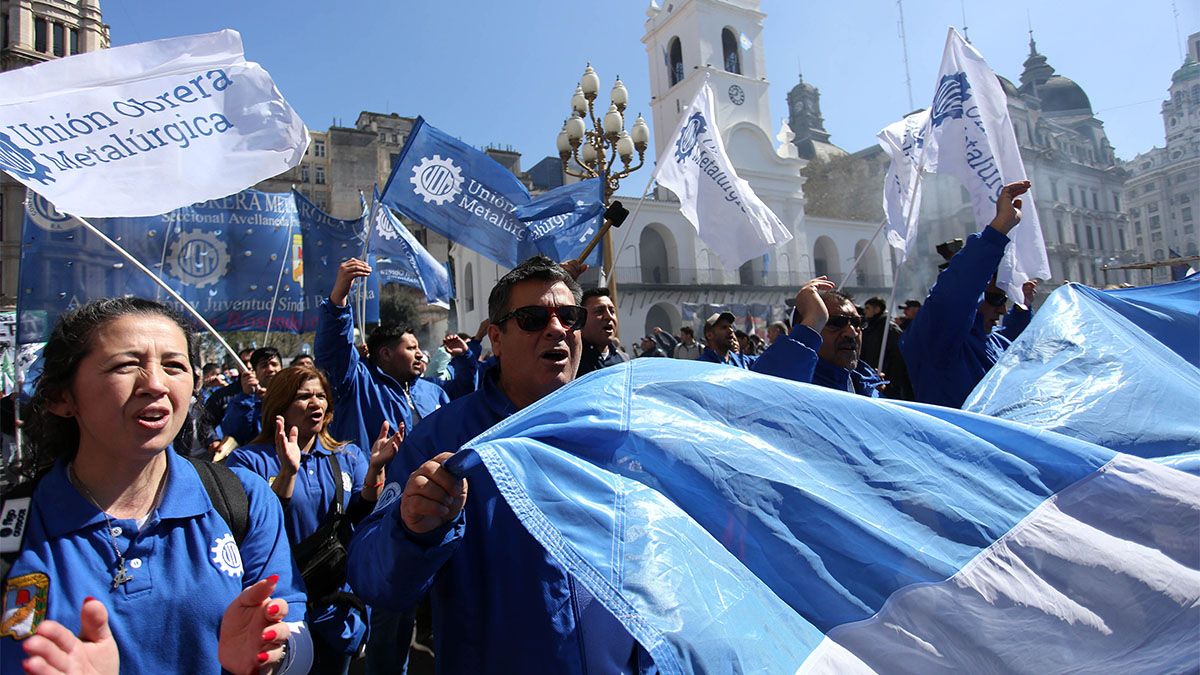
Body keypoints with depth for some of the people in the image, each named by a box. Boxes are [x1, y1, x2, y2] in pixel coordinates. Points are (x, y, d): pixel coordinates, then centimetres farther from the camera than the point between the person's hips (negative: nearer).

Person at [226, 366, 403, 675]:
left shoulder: (348, 456, 1)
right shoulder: (248, 460, -10)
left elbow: (365, 519, -6)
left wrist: (375, 468, -21)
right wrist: (288, 471, -31)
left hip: (339, 602, 4)